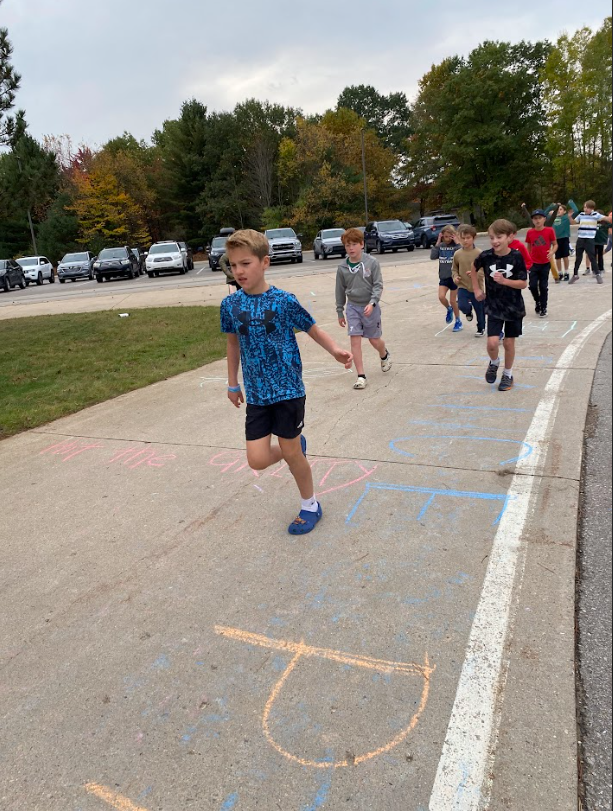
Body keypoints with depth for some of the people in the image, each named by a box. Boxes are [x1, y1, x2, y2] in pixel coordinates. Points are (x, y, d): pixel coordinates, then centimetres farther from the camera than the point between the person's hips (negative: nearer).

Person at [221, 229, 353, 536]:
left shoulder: (284, 301, -11)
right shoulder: (230, 305, -1)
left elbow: (314, 330, -1)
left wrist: (335, 350, -21)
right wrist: (233, 384, 18)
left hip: (288, 389, -3)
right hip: (256, 394, 4)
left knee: (291, 453, 5)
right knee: (257, 460, -1)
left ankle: (310, 505, 31)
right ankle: (296, 443, 33)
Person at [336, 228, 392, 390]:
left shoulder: (372, 263, -10)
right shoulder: (342, 267, -2)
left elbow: (378, 285, -9)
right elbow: (340, 290, 7)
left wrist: (372, 302, -24)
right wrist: (340, 312, 10)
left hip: (370, 306, -2)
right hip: (352, 307, 2)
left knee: (374, 340, 11)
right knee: (355, 340, -7)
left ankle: (384, 356, 47)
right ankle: (361, 376, -1)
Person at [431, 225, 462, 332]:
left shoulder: (456, 245, -9)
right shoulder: (440, 246, 1)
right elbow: (432, 256, -9)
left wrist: (457, 242, -21)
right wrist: (437, 243, -12)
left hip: (454, 276, -3)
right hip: (443, 277, 3)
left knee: (453, 300, 3)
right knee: (441, 297, -13)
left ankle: (458, 321, 21)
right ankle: (449, 309, 20)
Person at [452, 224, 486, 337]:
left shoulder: (479, 253, -12)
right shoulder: (457, 254, -2)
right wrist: (455, 277, -7)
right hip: (463, 286, 2)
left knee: (480, 310, 9)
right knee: (462, 306, -19)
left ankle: (481, 328, 34)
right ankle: (469, 311, 20)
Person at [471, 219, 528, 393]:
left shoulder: (516, 257, -14)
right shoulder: (486, 256, -10)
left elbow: (523, 283, -11)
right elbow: (474, 268, 12)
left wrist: (504, 281, -26)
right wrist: (476, 289, 8)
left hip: (514, 307, -1)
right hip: (494, 307, 1)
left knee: (509, 342, 7)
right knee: (492, 343, -11)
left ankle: (508, 375, 27)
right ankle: (494, 363, 23)